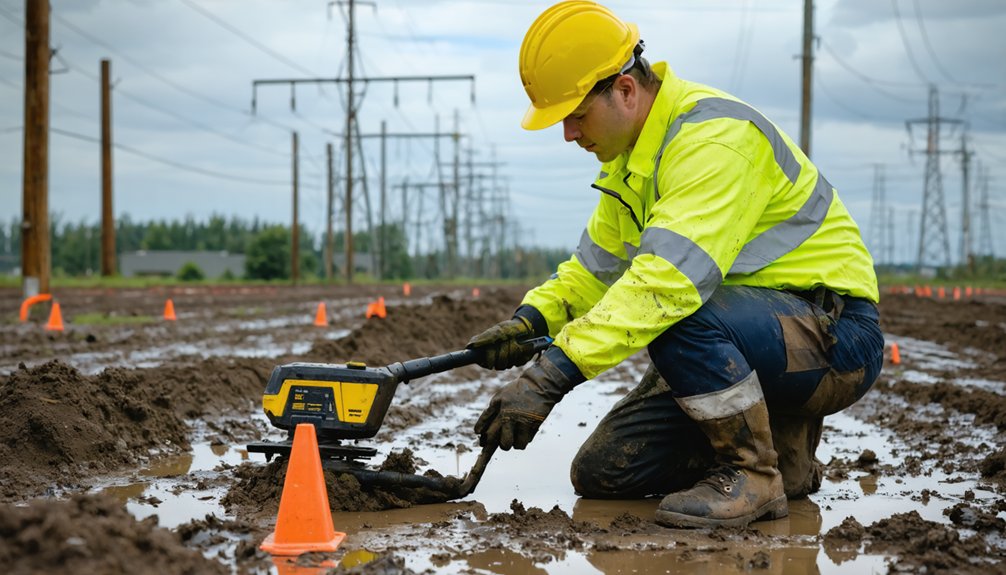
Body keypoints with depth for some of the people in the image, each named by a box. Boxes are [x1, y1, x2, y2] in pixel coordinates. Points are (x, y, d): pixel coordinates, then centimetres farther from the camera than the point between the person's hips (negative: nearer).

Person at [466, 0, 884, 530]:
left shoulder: (716, 136, -23)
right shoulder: (629, 157, 8)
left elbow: (669, 276, -36)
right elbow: (595, 265, 14)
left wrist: (551, 376, -39)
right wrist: (531, 319, -8)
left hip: (832, 333, -9)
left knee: (676, 311, -37)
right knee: (602, 474, 2)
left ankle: (756, 475, -16)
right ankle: (780, 447, 15)